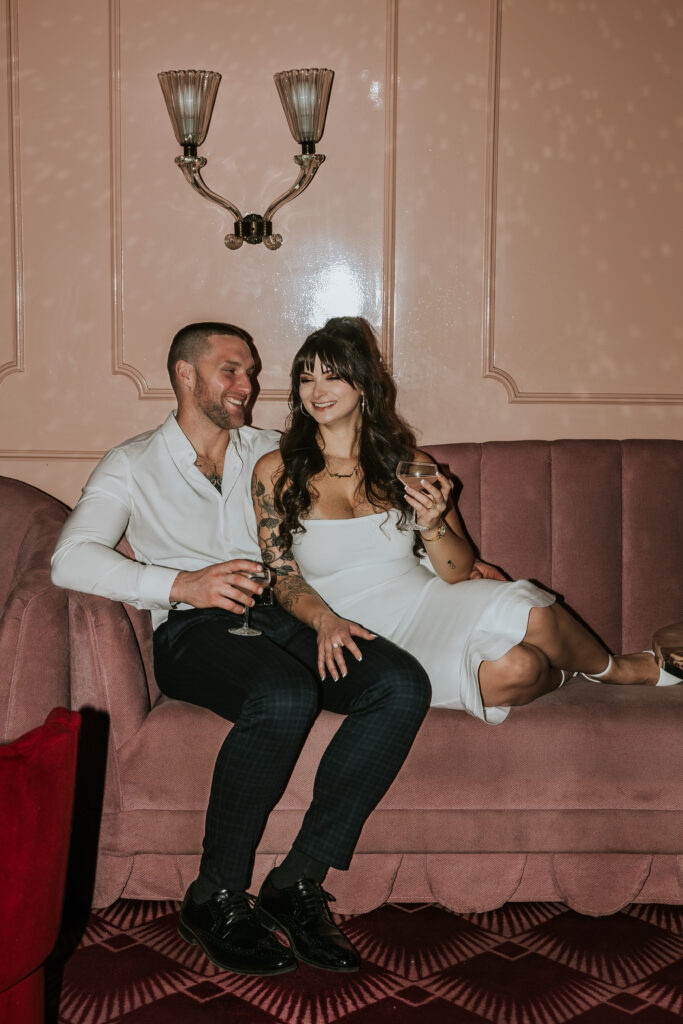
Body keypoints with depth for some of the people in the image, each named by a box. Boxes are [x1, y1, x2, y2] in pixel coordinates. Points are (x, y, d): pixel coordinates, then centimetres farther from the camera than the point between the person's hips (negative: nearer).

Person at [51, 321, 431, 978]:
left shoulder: (271, 453, 26)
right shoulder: (133, 466, 13)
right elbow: (71, 559, -4)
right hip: (195, 631, -4)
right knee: (285, 697, -37)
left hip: (283, 617, 4)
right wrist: (183, 585, -18)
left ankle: (298, 882, -20)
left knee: (403, 685, -24)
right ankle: (215, 900, -18)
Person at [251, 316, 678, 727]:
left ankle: (613, 669, 7)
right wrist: (326, 621, -20)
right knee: (511, 669, -31)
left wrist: (433, 526, -14)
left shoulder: (409, 463, 6)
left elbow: (458, 573, 7)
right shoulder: (275, 472, 1)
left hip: (431, 605, 4)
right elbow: (285, 577, 0)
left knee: (532, 612, -27)